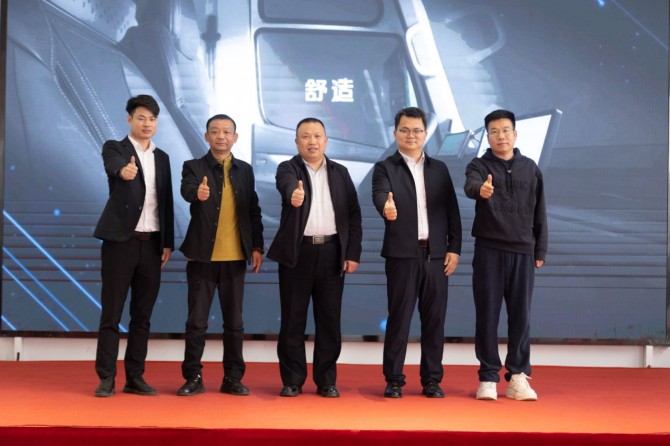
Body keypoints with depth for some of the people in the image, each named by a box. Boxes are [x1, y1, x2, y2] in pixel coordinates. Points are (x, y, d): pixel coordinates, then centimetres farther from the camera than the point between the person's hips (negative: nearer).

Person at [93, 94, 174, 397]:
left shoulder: (162, 157, 15)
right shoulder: (114, 148, 0)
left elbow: (166, 202, 14)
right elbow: (114, 165, -25)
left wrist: (168, 242, 7)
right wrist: (123, 170, -48)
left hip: (152, 244, 5)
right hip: (121, 241, -4)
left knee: (142, 315, 6)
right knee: (111, 313, -2)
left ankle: (135, 377, 12)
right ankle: (106, 378, 3)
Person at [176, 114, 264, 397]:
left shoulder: (245, 170, 10)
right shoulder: (194, 167, 0)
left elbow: (253, 210, 11)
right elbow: (187, 190, -22)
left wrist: (257, 246, 5)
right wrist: (198, 193, -44)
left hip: (235, 258, 3)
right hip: (202, 256, -2)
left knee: (234, 321, 7)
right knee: (196, 321, 2)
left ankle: (233, 378, 15)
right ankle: (193, 377, 12)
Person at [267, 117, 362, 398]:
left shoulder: (340, 173, 10)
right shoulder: (288, 168, 1)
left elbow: (353, 215, 8)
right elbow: (287, 184, -24)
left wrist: (353, 253, 0)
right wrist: (294, 194, -48)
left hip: (332, 253, 2)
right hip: (297, 252, -2)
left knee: (329, 320, 5)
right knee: (293, 319, 3)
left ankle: (326, 381, 14)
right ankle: (292, 380, 12)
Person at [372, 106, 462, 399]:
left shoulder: (439, 169, 13)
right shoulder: (385, 168, 2)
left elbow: (452, 211, 11)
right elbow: (380, 195, -18)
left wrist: (454, 249, 3)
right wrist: (386, 208, -42)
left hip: (436, 255, 3)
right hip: (402, 254, -3)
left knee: (434, 319, 5)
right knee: (399, 318, 0)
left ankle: (432, 380, 14)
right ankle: (393, 380, 8)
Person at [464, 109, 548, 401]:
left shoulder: (530, 168, 9)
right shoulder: (479, 166, 1)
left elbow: (539, 212, 10)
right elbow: (469, 186, -23)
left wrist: (540, 250, 6)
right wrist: (480, 190, -46)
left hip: (522, 252, 2)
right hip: (488, 250, -2)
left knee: (521, 316, 4)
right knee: (487, 315, 1)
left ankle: (518, 377, 13)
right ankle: (488, 378, 9)